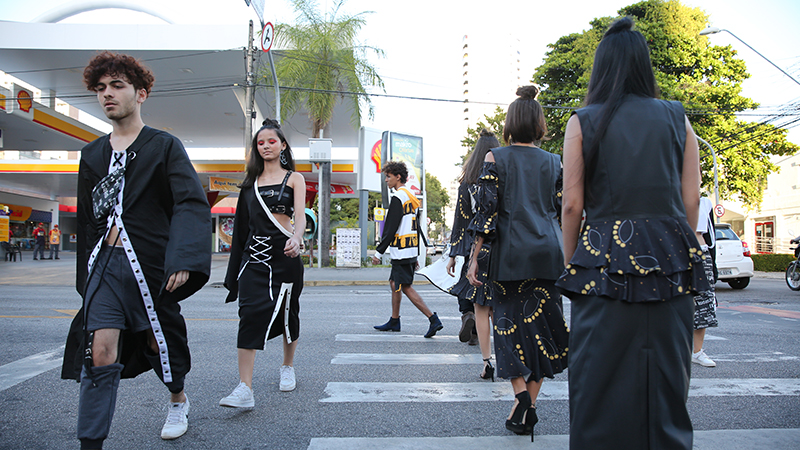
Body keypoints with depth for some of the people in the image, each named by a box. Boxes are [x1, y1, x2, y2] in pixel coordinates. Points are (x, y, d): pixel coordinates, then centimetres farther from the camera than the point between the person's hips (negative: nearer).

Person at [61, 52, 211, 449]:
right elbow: (85, 221, 20)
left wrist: (182, 259, -27)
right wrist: (84, 276, 18)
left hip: (150, 263, -3)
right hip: (105, 263, 3)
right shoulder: (92, 155, 14)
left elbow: (192, 205, -13)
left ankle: (178, 401, 42)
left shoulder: (164, 147, -1)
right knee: (99, 352, -7)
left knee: (159, 342, 12)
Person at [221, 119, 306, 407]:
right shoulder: (251, 181, 15)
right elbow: (243, 223, 17)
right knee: (251, 313, -12)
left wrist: (296, 238, -31)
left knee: (286, 312, 10)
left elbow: (300, 215, -9)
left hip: (284, 254, -2)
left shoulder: (294, 178, 5)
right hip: (254, 255, 2)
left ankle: (288, 367, 34)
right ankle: (245, 389, -17)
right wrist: (236, 268, 15)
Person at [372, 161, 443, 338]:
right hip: (411, 251, 10)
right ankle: (394, 321, 25)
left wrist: (379, 252, -13)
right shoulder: (411, 198, 16)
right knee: (394, 283, 17)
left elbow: (390, 229, -17)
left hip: (401, 251, -10)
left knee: (405, 287, -8)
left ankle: (433, 320, -13)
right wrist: (415, 256, 21)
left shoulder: (397, 198, -13)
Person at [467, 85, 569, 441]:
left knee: (510, 322, 7)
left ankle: (520, 393, -9)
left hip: (510, 252, -2)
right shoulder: (554, 162, 8)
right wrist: (568, 257, 19)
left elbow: (486, 211, -6)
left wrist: (474, 258, -4)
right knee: (540, 324, 8)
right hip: (548, 253, 3)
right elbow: (563, 211, 9)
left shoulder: (496, 158, 0)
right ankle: (530, 406, 12)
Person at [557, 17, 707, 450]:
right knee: (665, 376, 10)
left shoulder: (583, 121, 1)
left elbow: (572, 204, -3)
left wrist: (571, 263, 6)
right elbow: (691, 200, 4)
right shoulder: (677, 119, 7)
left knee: (602, 381, 3)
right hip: (670, 261, 3)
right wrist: (679, 252, 14)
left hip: (605, 261, -2)